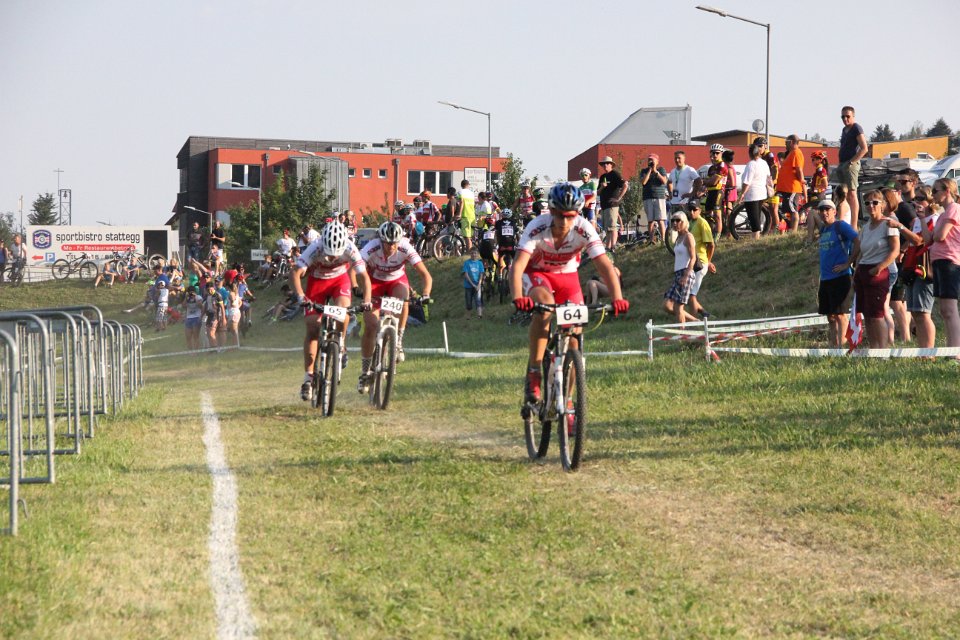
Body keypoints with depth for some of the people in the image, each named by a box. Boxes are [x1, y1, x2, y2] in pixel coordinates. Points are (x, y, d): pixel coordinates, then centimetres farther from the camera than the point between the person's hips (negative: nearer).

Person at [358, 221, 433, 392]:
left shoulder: (406, 249, -30)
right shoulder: (372, 249, -31)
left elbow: (426, 275, -31)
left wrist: (425, 295, -47)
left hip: (397, 281, 0)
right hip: (375, 282, 0)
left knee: (402, 298, -36)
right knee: (371, 326, -12)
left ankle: (398, 340, -17)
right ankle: (365, 370, 3)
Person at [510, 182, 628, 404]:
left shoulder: (584, 230, -26)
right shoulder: (537, 228, -31)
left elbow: (605, 266, -30)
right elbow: (518, 265, -40)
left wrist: (617, 299, -45)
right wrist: (518, 298, -57)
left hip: (567, 276, 3)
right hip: (537, 273, -3)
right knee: (545, 305, -36)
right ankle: (533, 373, -25)